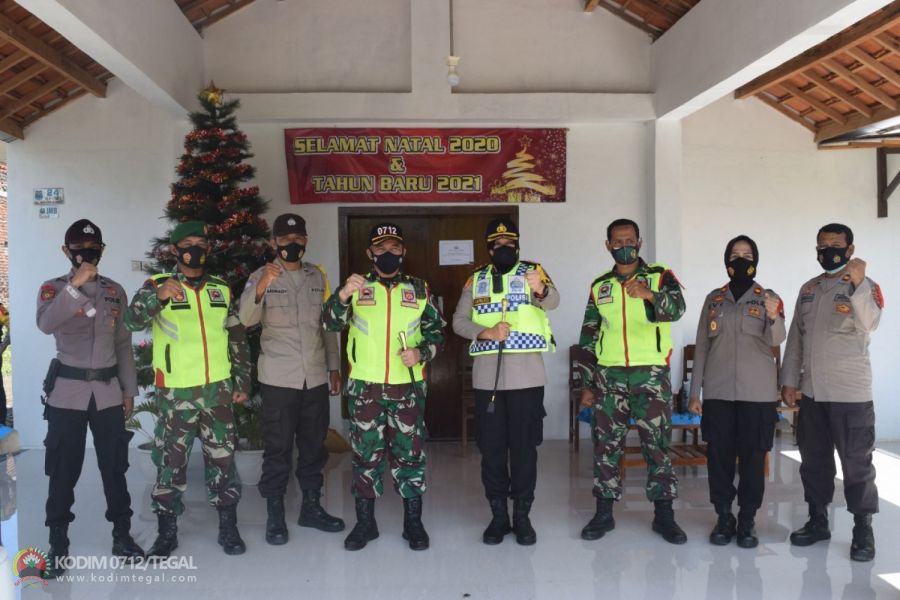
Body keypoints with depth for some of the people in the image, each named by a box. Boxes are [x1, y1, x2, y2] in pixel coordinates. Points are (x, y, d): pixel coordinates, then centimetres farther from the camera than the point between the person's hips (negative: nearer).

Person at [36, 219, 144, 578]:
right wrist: (74, 286, -33)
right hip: (67, 391, -3)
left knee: (115, 466, 8)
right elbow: (46, 324, -23)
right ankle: (58, 545, 16)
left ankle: (122, 537, 20)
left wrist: (129, 390, 9)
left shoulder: (115, 291, 8)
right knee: (63, 470, 2)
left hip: (108, 391, 3)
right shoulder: (53, 288, -1)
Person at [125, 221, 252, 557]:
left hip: (218, 389, 3)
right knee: (171, 461, 5)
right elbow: (132, 321, -18)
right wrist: (158, 297, -36)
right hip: (175, 392, -2)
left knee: (222, 457, 8)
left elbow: (238, 340, 13)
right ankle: (167, 532, 20)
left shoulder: (222, 290, 9)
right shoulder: (158, 285, -1)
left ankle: (228, 528, 20)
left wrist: (243, 382, 10)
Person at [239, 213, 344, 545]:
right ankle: (275, 515, 16)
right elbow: (246, 319, -18)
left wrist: (334, 367, 11)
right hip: (278, 378, -4)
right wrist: (260, 288, -36)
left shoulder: (318, 276, 9)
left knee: (314, 445, 12)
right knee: (278, 448, 3)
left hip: (315, 377, 4)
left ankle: (311, 507, 26)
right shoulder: (261, 276, -3)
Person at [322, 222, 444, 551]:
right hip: (364, 387, 0)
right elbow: (330, 323, -10)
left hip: (408, 387, 1)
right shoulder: (357, 287, 3)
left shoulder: (419, 289, 5)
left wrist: (421, 353, -12)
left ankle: (413, 522, 20)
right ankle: (365, 522, 21)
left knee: (410, 453, 7)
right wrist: (342, 295, -29)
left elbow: (436, 331, 8)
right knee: (366, 454, 8)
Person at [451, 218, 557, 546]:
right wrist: (485, 333, -15)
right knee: (491, 448, 8)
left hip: (526, 375, -2)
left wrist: (540, 289, -42)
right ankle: (498, 516, 21)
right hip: (487, 376, 2)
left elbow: (553, 300, -19)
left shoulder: (533, 272, 1)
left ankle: (522, 516, 17)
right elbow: (458, 321, 4)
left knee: (524, 447, 4)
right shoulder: (476, 279, 9)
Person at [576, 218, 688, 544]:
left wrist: (648, 295, -41)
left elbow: (676, 308, -19)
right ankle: (604, 513, 17)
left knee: (657, 444, 2)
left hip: (651, 375, -2)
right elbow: (588, 337, 12)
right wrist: (587, 384, 8)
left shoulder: (660, 276, 2)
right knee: (606, 444, 6)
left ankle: (663, 514, 14)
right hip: (609, 376, 3)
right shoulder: (599, 286, 10)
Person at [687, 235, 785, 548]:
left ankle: (747, 520, 13)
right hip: (718, 391, 2)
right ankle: (724, 518, 15)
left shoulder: (769, 298, 2)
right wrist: (695, 392, 4)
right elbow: (701, 346, 8)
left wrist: (774, 318, -39)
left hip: (757, 392, -1)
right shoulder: (713, 298, 7)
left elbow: (776, 340, -16)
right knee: (719, 456, 4)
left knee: (753, 457, 3)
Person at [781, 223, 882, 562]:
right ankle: (818, 521, 26)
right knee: (814, 461, 13)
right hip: (810, 392, 6)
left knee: (856, 464, 2)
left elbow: (869, 323, -28)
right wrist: (789, 381, 6)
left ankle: (863, 530, 14)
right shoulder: (808, 289, 12)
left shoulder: (866, 287, -6)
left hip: (850, 393, -5)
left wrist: (857, 285, -45)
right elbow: (795, 338, 12)